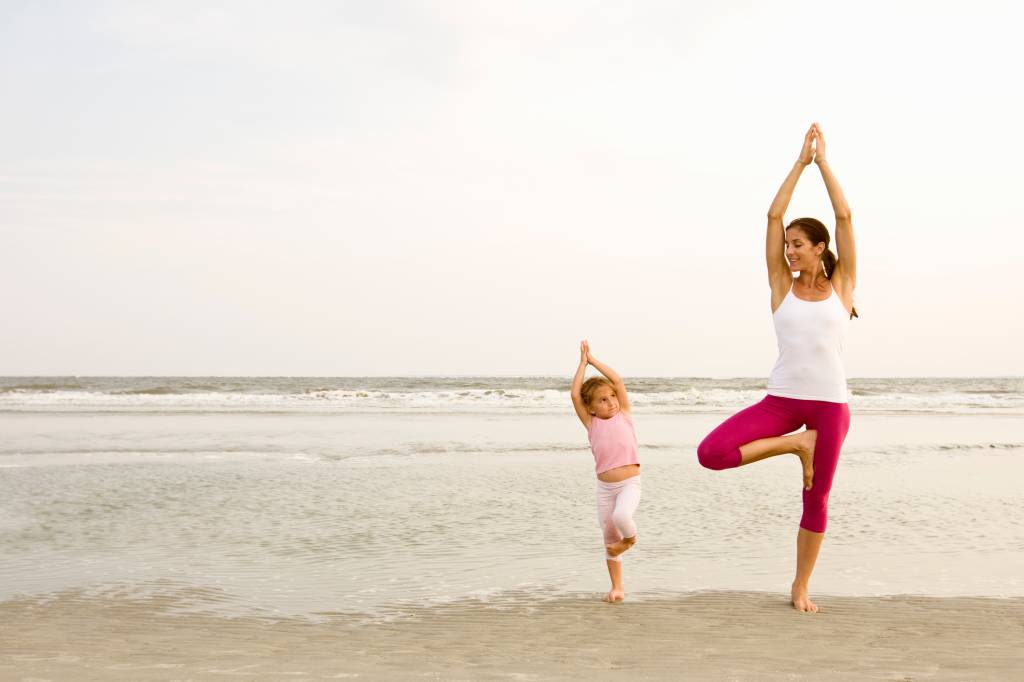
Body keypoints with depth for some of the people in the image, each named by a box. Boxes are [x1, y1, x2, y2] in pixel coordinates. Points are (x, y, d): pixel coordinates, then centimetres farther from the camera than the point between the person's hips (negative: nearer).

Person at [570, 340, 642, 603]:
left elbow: (617, 380, -3)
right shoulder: (591, 423, 3)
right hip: (605, 487, 2)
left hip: (630, 483, -2)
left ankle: (630, 537, 3)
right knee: (609, 539, 7)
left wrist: (593, 360, 3)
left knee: (621, 516, -31)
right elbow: (575, 394, -6)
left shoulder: (624, 415, 2)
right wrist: (583, 362, 1)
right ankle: (617, 588, 21)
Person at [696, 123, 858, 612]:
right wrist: (800, 162, 5)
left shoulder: (841, 285, 5)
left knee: (816, 499, 6)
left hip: (830, 402, -1)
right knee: (710, 453, -17)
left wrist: (824, 162, 4)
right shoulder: (782, 285, 6)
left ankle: (801, 587, 23)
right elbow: (773, 215, 2)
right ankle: (795, 444, 2)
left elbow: (844, 216, -1)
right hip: (782, 399, 1)